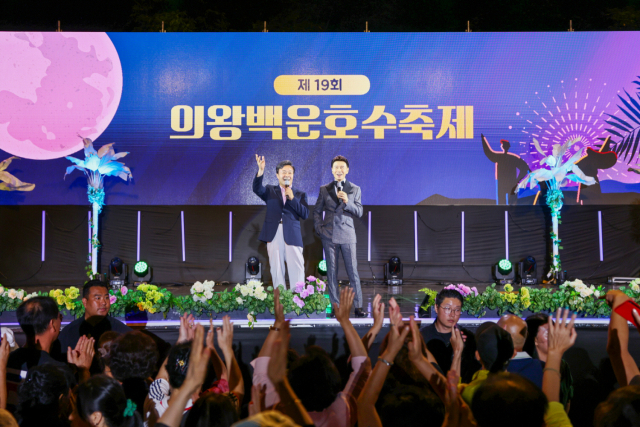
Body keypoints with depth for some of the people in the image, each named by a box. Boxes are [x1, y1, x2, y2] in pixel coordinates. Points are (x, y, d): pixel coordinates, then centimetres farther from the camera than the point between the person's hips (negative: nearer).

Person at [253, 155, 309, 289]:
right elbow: (257, 189, -6)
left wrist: (292, 198, -6)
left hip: (292, 235, 0)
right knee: (276, 269, 0)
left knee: (297, 269, -8)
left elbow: (305, 214, 3)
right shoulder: (270, 191, 15)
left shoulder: (299, 194, 15)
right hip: (274, 235, 0)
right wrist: (260, 171, -22)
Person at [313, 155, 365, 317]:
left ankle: (358, 306, -1)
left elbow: (359, 212, 1)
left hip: (347, 235, -1)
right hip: (329, 236, 1)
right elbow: (317, 211, 14)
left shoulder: (355, 189, 7)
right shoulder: (324, 189, 9)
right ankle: (335, 306, 7)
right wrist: (319, 228, 1)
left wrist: (347, 202, -15)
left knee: (353, 271, -4)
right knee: (331, 272, 2)